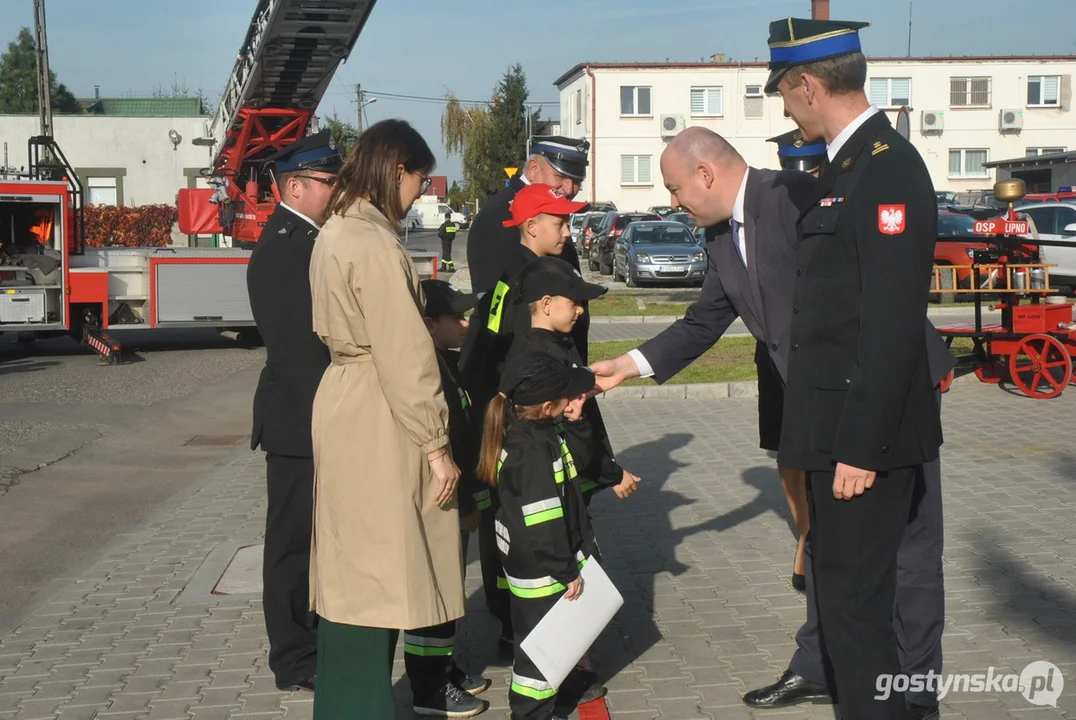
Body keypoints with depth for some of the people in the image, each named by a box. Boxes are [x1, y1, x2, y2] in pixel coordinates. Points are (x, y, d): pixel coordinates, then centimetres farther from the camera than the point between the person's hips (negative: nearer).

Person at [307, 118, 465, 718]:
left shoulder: (335, 233, 12)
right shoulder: (376, 245, -19)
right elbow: (404, 358, -20)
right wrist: (436, 444, -15)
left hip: (345, 405, 10)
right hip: (378, 422, -10)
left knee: (353, 573, 17)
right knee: (378, 576, -1)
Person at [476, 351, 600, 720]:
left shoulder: (519, 430, 1)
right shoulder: (535, 452, -27)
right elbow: (543, 524, -26)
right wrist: (567, 572, -18)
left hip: (525, 562, 10)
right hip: (542, 572, -10)